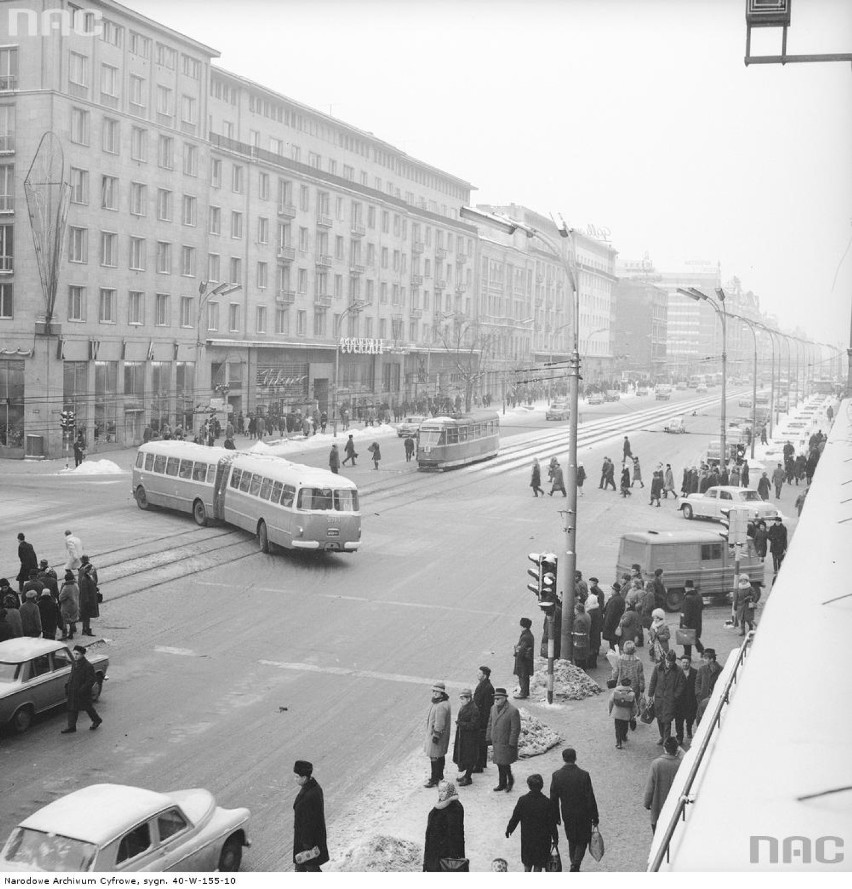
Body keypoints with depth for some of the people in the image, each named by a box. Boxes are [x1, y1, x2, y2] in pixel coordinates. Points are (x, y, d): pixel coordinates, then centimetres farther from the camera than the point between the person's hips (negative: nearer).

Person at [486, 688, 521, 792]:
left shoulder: (513, 710, -15)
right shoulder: (493, 708, 8)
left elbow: (516, 729, -14)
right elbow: (490, 724, 15)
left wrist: (512, 744, -15)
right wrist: (488, 738, 11)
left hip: (506, 743, -7)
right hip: (496, 742, 7)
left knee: (504, 764, -6)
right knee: (499, 764, 13)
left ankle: (510, 780, 17)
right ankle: (502, 784, 25)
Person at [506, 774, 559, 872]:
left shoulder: (522, 800, -12)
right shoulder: (546, 802, -16)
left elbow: (515, 817, -5)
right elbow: (552, 822, -11)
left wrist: (509, 830, 11)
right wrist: (555, 838, 0)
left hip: (526, 837, 2)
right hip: (542, 837, -2)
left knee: (527, 862, 22)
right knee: (539, 864, 11)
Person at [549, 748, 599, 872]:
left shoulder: (556, 775, -11)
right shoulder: (584, 775, -18)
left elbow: (553, 799, -4)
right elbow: (590, 798, -13)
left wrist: (556, 817, 8)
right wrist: (594, 817, -3)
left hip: (567, 815, 3)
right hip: (583, 814, -3)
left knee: (572, 841, 21)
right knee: (582, 841, 13)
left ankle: (574, 866, 27)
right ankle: (575, 865, -4)